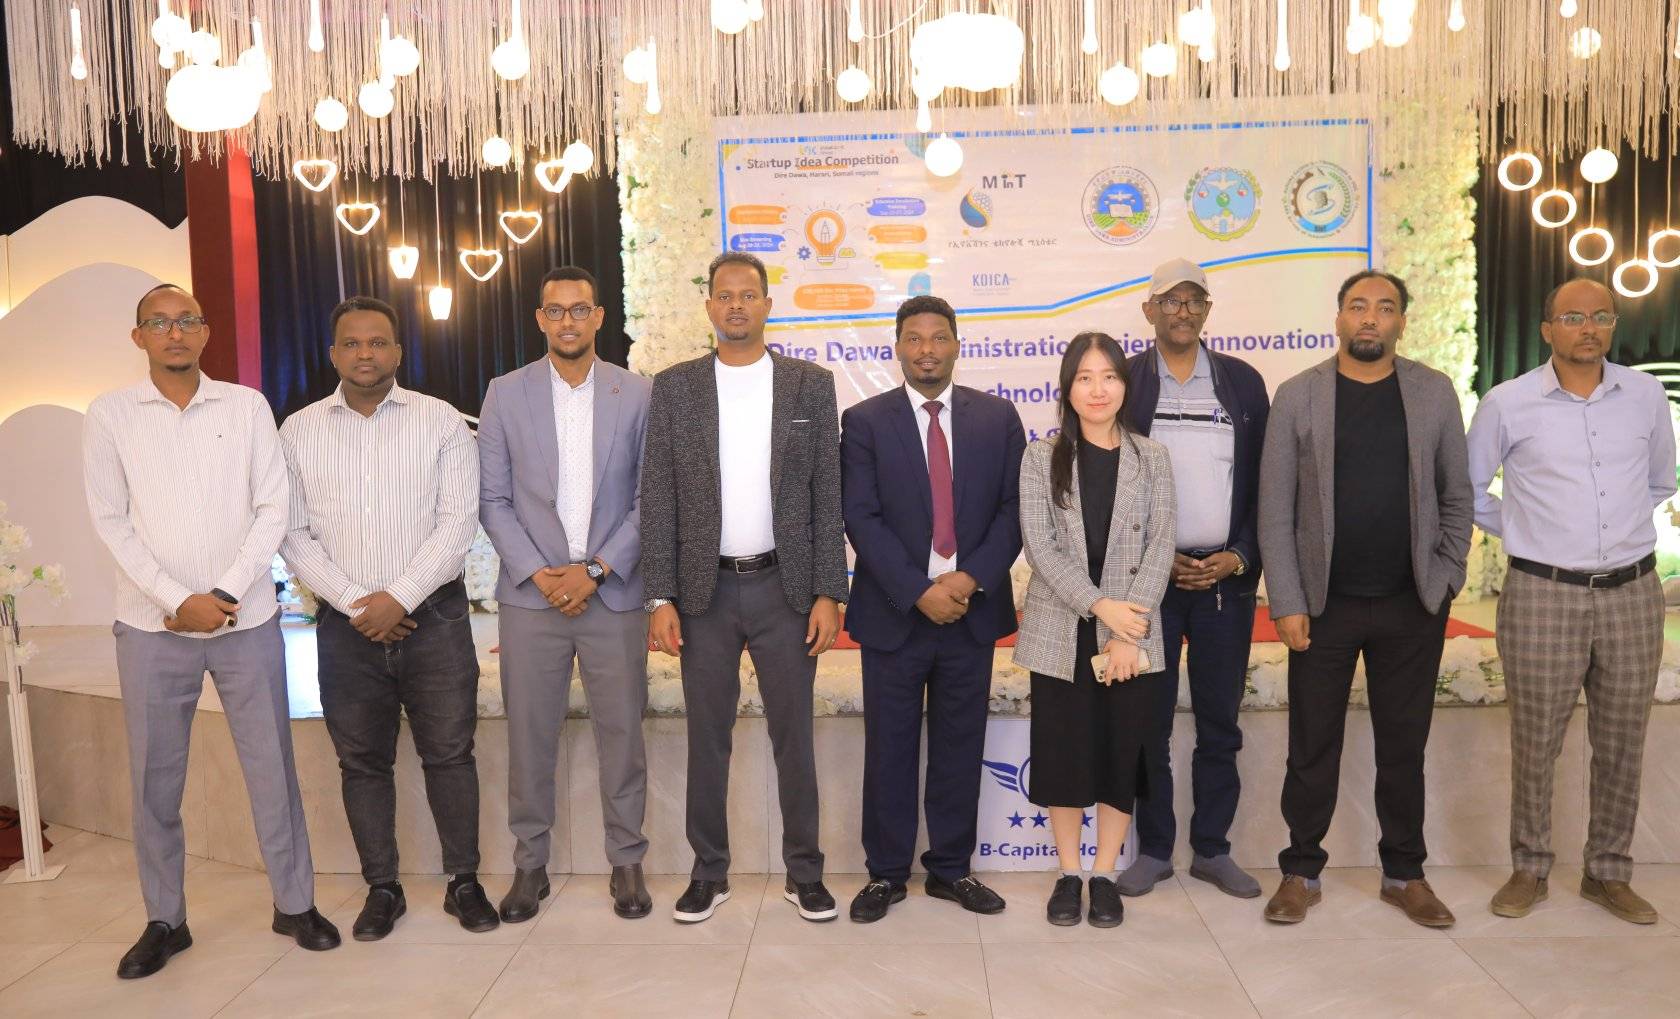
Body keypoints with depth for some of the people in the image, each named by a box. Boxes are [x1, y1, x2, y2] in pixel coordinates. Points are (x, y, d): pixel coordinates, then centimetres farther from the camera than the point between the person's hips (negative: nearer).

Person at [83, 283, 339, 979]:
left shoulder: (247, 407, 4)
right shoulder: (110, 415, 3)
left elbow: (272, 509, 0)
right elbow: (111, 521, -1)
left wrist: (223, 594, -9)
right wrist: (179, 602, -10)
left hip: (246, 619, 0)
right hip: (152, 626, 0)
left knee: (272, 766, 5)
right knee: (154, 779, 8)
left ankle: (295, 903, 20)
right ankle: (164, 921, 24)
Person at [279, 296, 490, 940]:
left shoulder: (441, 422, 0)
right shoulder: (299, 431, 6)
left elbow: (458, 521, -6)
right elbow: (294, 534, 2)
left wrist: (399, 598, -13)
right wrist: (354, 602, -8)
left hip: (432, 615, -2)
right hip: (345, 622, 2)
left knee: (449, 753, 4)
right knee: (362, 761, 10)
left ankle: (464, 883, 18)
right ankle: (382, 890, 24)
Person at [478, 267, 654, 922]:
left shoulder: (637, 395, 2)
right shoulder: (506, 394, 5)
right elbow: (493, 500, 3)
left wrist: (597, 569, -9)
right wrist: (537, 572, -9)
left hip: (613, 593, 0)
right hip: (531, 593, 1)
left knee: (622, 734, 6)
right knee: (529, 737, 7)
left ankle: (626, 861, 22)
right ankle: (530, 863, 23)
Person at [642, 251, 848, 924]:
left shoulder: (811, 384, 3)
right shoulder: (673, 387, 4)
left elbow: (828, 497, 1)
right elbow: (658, 500, 1)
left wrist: (829, 593, -5)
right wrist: (660, 599, -5)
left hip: (785, 587, 0)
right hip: (704, 590, 1)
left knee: (794, 736, 8)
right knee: (707, 739, 10)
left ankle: (803, 873, 23)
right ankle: (709, 872, 26)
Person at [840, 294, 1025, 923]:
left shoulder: (997, 417, 6)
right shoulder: (864, 421, 0)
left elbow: (1014, 508, 2)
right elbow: (861, 518, -8)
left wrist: (973, 577, -13)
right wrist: (919, 591, -16)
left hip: (972, 611, 2)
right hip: (894, 613, -1)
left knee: (961, 748, 11)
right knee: (889, 750, 7)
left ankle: (951, 869, 26)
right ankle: (886, 873, 22)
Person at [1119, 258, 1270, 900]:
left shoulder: (1244, 382, 8)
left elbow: (1263, 483, 7)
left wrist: (1239, 557, -5)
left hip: (1227, 577, 2)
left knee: (1220, 722, 9)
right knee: (1149, 721, 5)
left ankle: (1212, 850, 22)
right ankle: (1154, 849, 18)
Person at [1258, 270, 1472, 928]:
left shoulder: (1434, 392, 4)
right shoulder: (1297, 396, -2)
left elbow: (1456, 494, 8)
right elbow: (1276, 509, -4)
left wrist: (1445, 579, 0)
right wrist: (1286, 602, -8)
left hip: (1413, 606, 2)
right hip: (1325, 604, -1)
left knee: (1404, 745, 12)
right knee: (1313, 748, 6)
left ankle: (1404, 874, 26)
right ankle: (1301, 872, 20)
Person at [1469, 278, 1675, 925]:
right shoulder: (1507, 403, -3)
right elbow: (1470, 489, 8)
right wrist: (1522, 533, 7)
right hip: (1543, 594, -3)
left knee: (1622, 745, 10)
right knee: (1535, 744, 4)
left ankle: (1609, 874, 26)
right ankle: (1529, 870, 20)